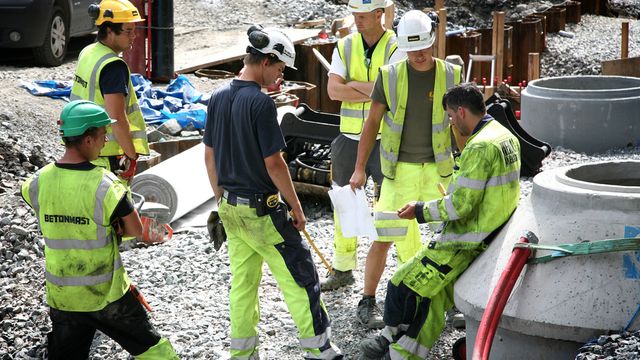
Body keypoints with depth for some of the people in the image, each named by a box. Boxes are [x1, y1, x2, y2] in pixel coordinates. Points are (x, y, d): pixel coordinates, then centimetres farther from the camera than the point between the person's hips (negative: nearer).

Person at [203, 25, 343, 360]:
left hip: (230, 207, 8)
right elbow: (273, 164, -17)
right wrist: (297, 208, -7)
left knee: (243, 281, 15)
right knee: (299, 275, 1)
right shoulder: (261, 103, -19)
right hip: (261, 209, -8)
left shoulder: (218, 97, 4)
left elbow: (209, 156, 11)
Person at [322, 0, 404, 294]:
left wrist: (352, 85, -12)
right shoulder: (345, 47, 5)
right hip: (350, 138, 4)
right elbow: (334, 90, -7)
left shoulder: (396, 48, -7)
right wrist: (374, 92, -13)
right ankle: (343, 269, 24)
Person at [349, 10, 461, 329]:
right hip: (399, 171, -1)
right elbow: (372, 122, 0)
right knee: (385, 237, -3)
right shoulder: (390, 76, -7)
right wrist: (359, 168, -3)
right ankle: (367, 302, 10)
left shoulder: (450, 75, -4)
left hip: (438, 169, 1)